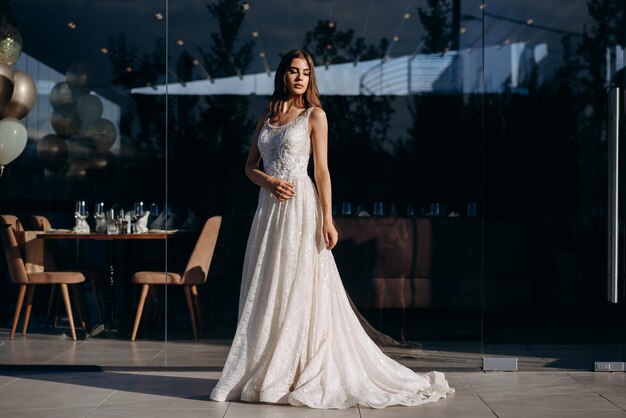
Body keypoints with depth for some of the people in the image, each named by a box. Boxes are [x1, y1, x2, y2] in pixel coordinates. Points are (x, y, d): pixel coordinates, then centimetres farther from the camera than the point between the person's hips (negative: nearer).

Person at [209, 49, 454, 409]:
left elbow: (322, 170, -6)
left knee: (299, 289, -6)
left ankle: (299, 373, -2)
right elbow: (250, 165, 14)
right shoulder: (267, 117, 14)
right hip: (269, 207, 6)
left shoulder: (314, 116, -1)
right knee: (266, 291, 6)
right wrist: (269, 181, -8)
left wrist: (327, 219, -13)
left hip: (300, 208, -5)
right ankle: (265, 371, 12)